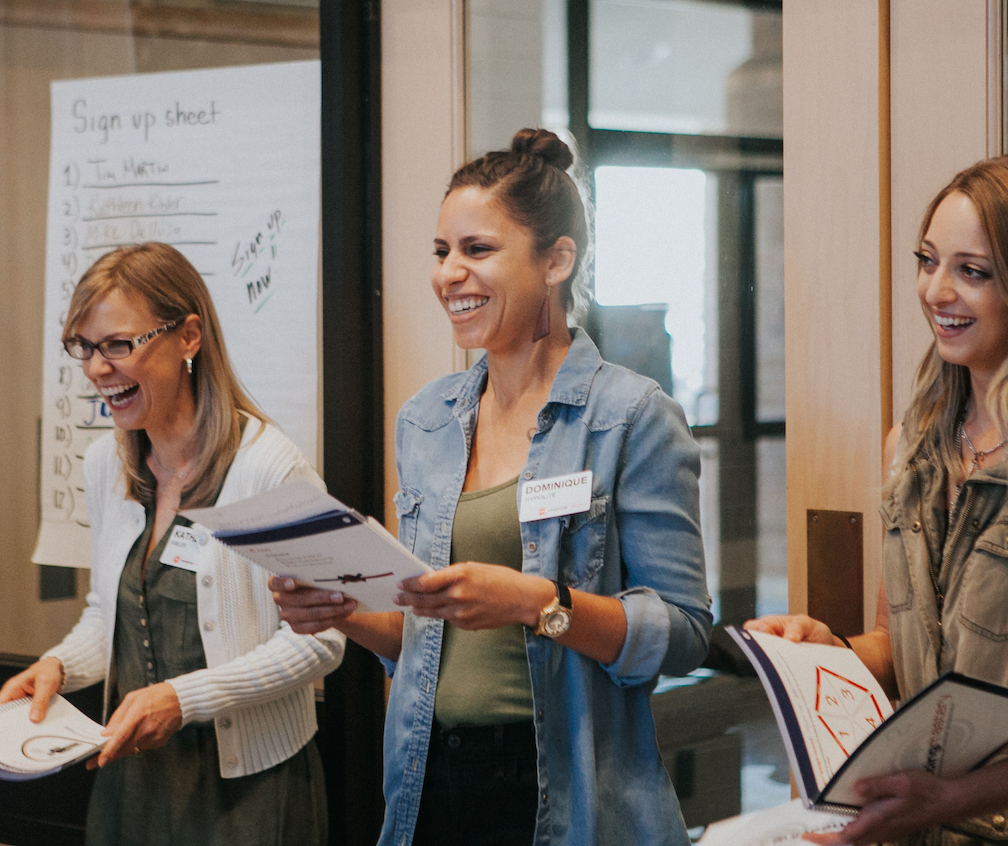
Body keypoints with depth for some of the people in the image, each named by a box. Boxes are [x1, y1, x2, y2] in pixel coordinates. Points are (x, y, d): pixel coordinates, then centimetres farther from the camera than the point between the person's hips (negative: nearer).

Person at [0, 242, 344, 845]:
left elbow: (320, 638, -15)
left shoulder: (270, 466, -17)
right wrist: (60, 665, -4)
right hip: (130, 777, 6)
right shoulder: (104, 464, 6)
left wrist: (184, 699, -21)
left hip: (250, 782, -6)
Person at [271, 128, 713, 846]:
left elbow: (683, 635, -13)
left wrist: (539, 602, -25)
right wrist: (344, 610, -3)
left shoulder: (632, 417, -8)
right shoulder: (426, 422, 9)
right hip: (434, 786, 5)